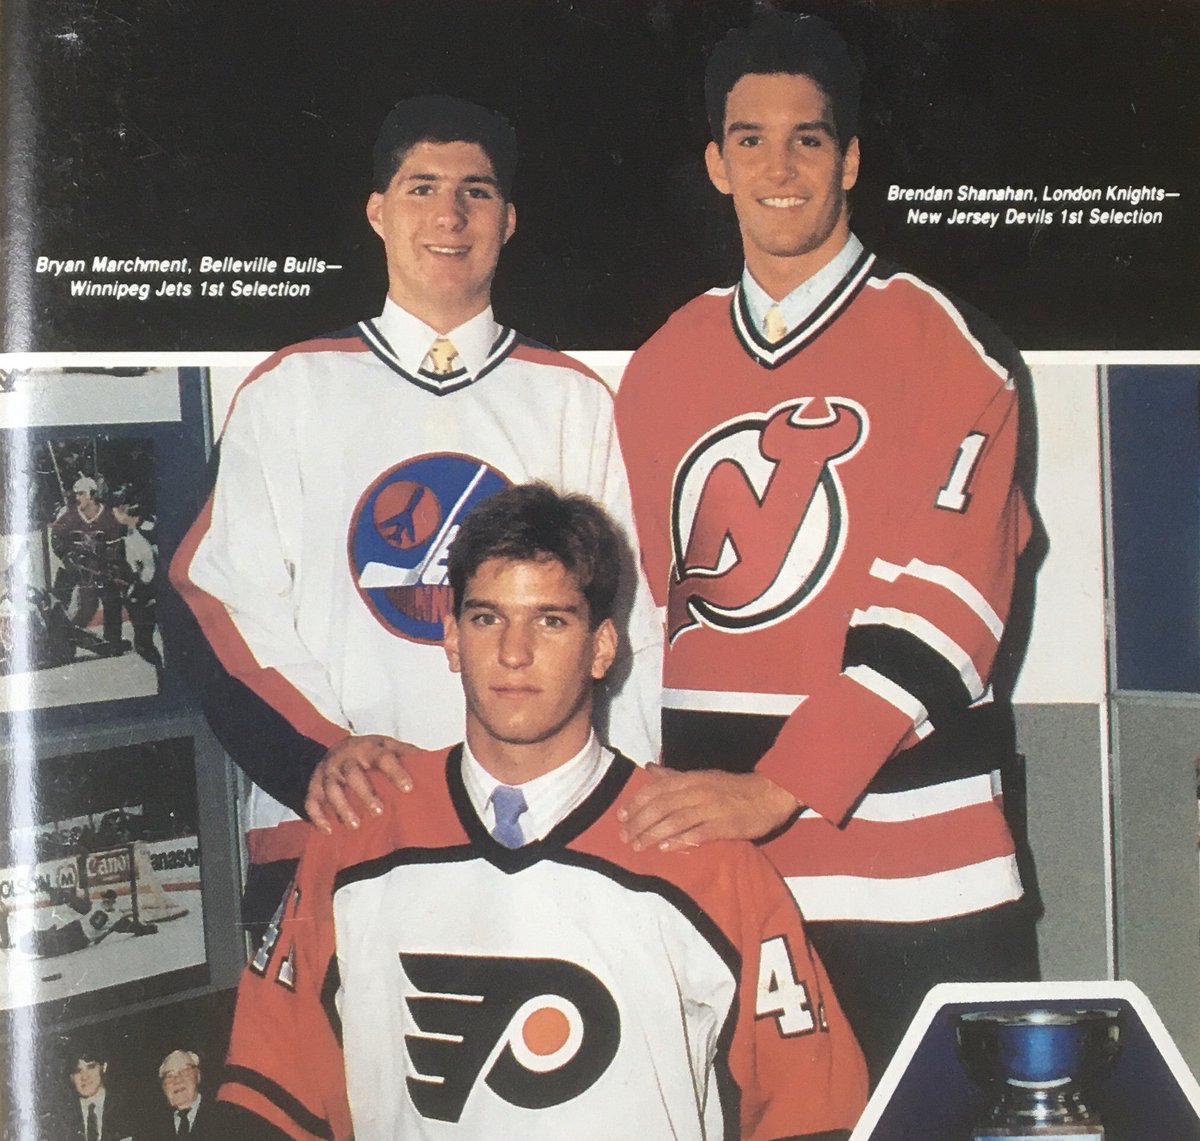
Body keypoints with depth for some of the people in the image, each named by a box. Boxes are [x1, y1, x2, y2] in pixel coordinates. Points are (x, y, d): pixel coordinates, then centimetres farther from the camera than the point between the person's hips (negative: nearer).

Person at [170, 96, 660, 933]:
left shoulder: (575, 400, 12)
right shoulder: (290, 391, 10)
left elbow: (629, 623, 9)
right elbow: (227, 600, 4)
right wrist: (319, 754, -12)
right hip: (330, 830, 0)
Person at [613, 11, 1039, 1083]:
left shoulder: (949, 350, -3)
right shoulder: (664, 365, 12)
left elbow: (938, 607, -13)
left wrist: (777, 788, -21)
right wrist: (635, 806, 6)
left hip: (911, 877, -4)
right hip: (707, 861, 4)